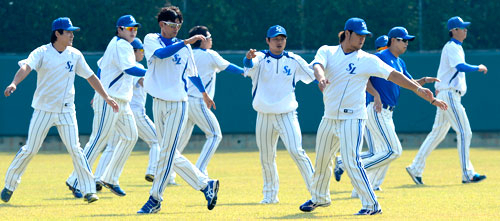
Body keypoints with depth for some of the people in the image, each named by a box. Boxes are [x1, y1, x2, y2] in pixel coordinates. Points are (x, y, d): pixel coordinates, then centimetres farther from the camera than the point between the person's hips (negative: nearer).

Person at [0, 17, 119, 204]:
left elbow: (90, 76, 13)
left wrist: (107, 98, 13)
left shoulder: (75, 55, 4)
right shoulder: (42, 53, -8)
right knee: (30, 149, 1)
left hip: (66, 110, 2)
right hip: (43, 109, -2)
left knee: (74, 149, -6)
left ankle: (89, 190, -3)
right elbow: (26, 67, -25)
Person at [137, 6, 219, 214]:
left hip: (178, 104, -2)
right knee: (171, 154, 7)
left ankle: (155, 199, -4)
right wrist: (186, 42, -28)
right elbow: (161, 54, -21)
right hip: (158, 102, 2)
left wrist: (204, 93, 32)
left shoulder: (184, 47, 4)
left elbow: (192, 72, 20)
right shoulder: (151, 40, 1)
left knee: (167, 152, -7)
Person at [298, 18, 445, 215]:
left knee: (351, 161, -16)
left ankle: (371, 204, -11)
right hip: (329, 118, 4)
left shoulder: (367, 60, -4)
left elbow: (393, 75, -11)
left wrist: (417, 89, -22)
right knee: (321, 159, 16)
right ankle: (319, 197, 39)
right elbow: (318, 65, -18)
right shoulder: (327, 51, 3)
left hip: (352, 119, -4)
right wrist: (321, 77, -42)